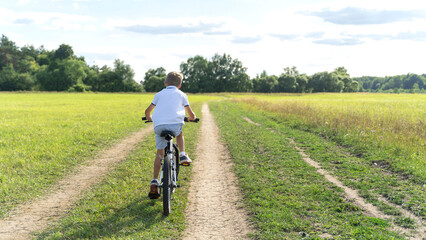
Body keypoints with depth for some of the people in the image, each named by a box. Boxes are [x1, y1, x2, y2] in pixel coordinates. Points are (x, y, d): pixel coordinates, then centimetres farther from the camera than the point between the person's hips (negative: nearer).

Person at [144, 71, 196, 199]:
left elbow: (147, 111, 26)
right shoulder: (181, 95, 21)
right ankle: (183, 155, 18)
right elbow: (191, 115, 20)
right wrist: (191, 118, 43)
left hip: (159, 126, 1)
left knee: (159, 153, 16)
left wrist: (149, 118, 48)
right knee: (179, 133, 36)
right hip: (175, 124, -1)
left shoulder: (159, 94, 24)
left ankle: (154, 182, 9)